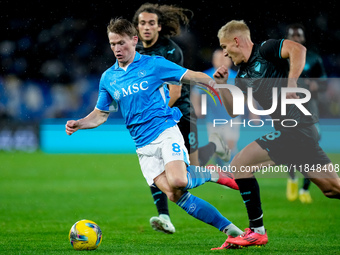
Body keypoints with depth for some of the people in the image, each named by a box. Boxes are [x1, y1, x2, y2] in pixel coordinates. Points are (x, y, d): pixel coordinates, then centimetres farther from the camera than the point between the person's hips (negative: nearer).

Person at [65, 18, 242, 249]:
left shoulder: (154, 65, 1)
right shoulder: (108, 78, 12)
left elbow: (192, 76, 2)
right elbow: (101, 114, 21)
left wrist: (216, 83, -17)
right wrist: (78, 124, 3)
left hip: (166, 131, -4)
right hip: (143, 145, 4)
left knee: (177, 182, -31)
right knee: (174, 195, -12)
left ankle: (212, 175, 2)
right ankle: (229, 228, -3)